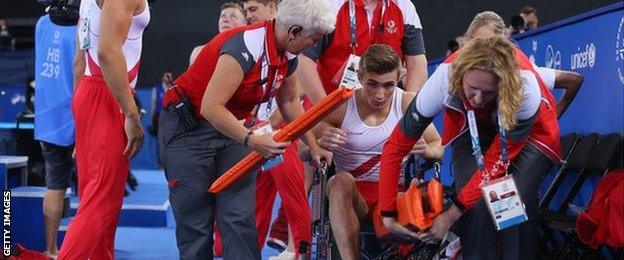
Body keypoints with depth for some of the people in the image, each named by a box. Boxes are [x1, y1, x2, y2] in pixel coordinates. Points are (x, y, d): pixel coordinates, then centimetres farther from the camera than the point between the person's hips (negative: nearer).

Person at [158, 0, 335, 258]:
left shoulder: (288, 57, -1)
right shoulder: (244, 48, -27)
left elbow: (290, 102, 17)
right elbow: (211, 108, -31)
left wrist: (313, 146, 16)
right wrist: (251, 140, -36)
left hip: (234, 127, 7)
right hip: (188, 127, -7)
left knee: (240, 218, -5)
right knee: (194, 222, -5)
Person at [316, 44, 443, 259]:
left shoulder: (409, 104, 1)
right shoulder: (340, 105, -3)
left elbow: (439, 147, 10)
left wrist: (426, 150, -15)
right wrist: (321, 144, -24)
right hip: (350, 194, -1)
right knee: (341, 180, -36)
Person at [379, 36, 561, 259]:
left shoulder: (525, 91, -38)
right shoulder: (444, 80, -35)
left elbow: (497, 161, -29)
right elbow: (396, 146, -27)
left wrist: (452, 214, -31)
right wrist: (387, 214, -26)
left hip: (528, 130, -1)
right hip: (471, 127, 1)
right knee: (474, 207, -21)